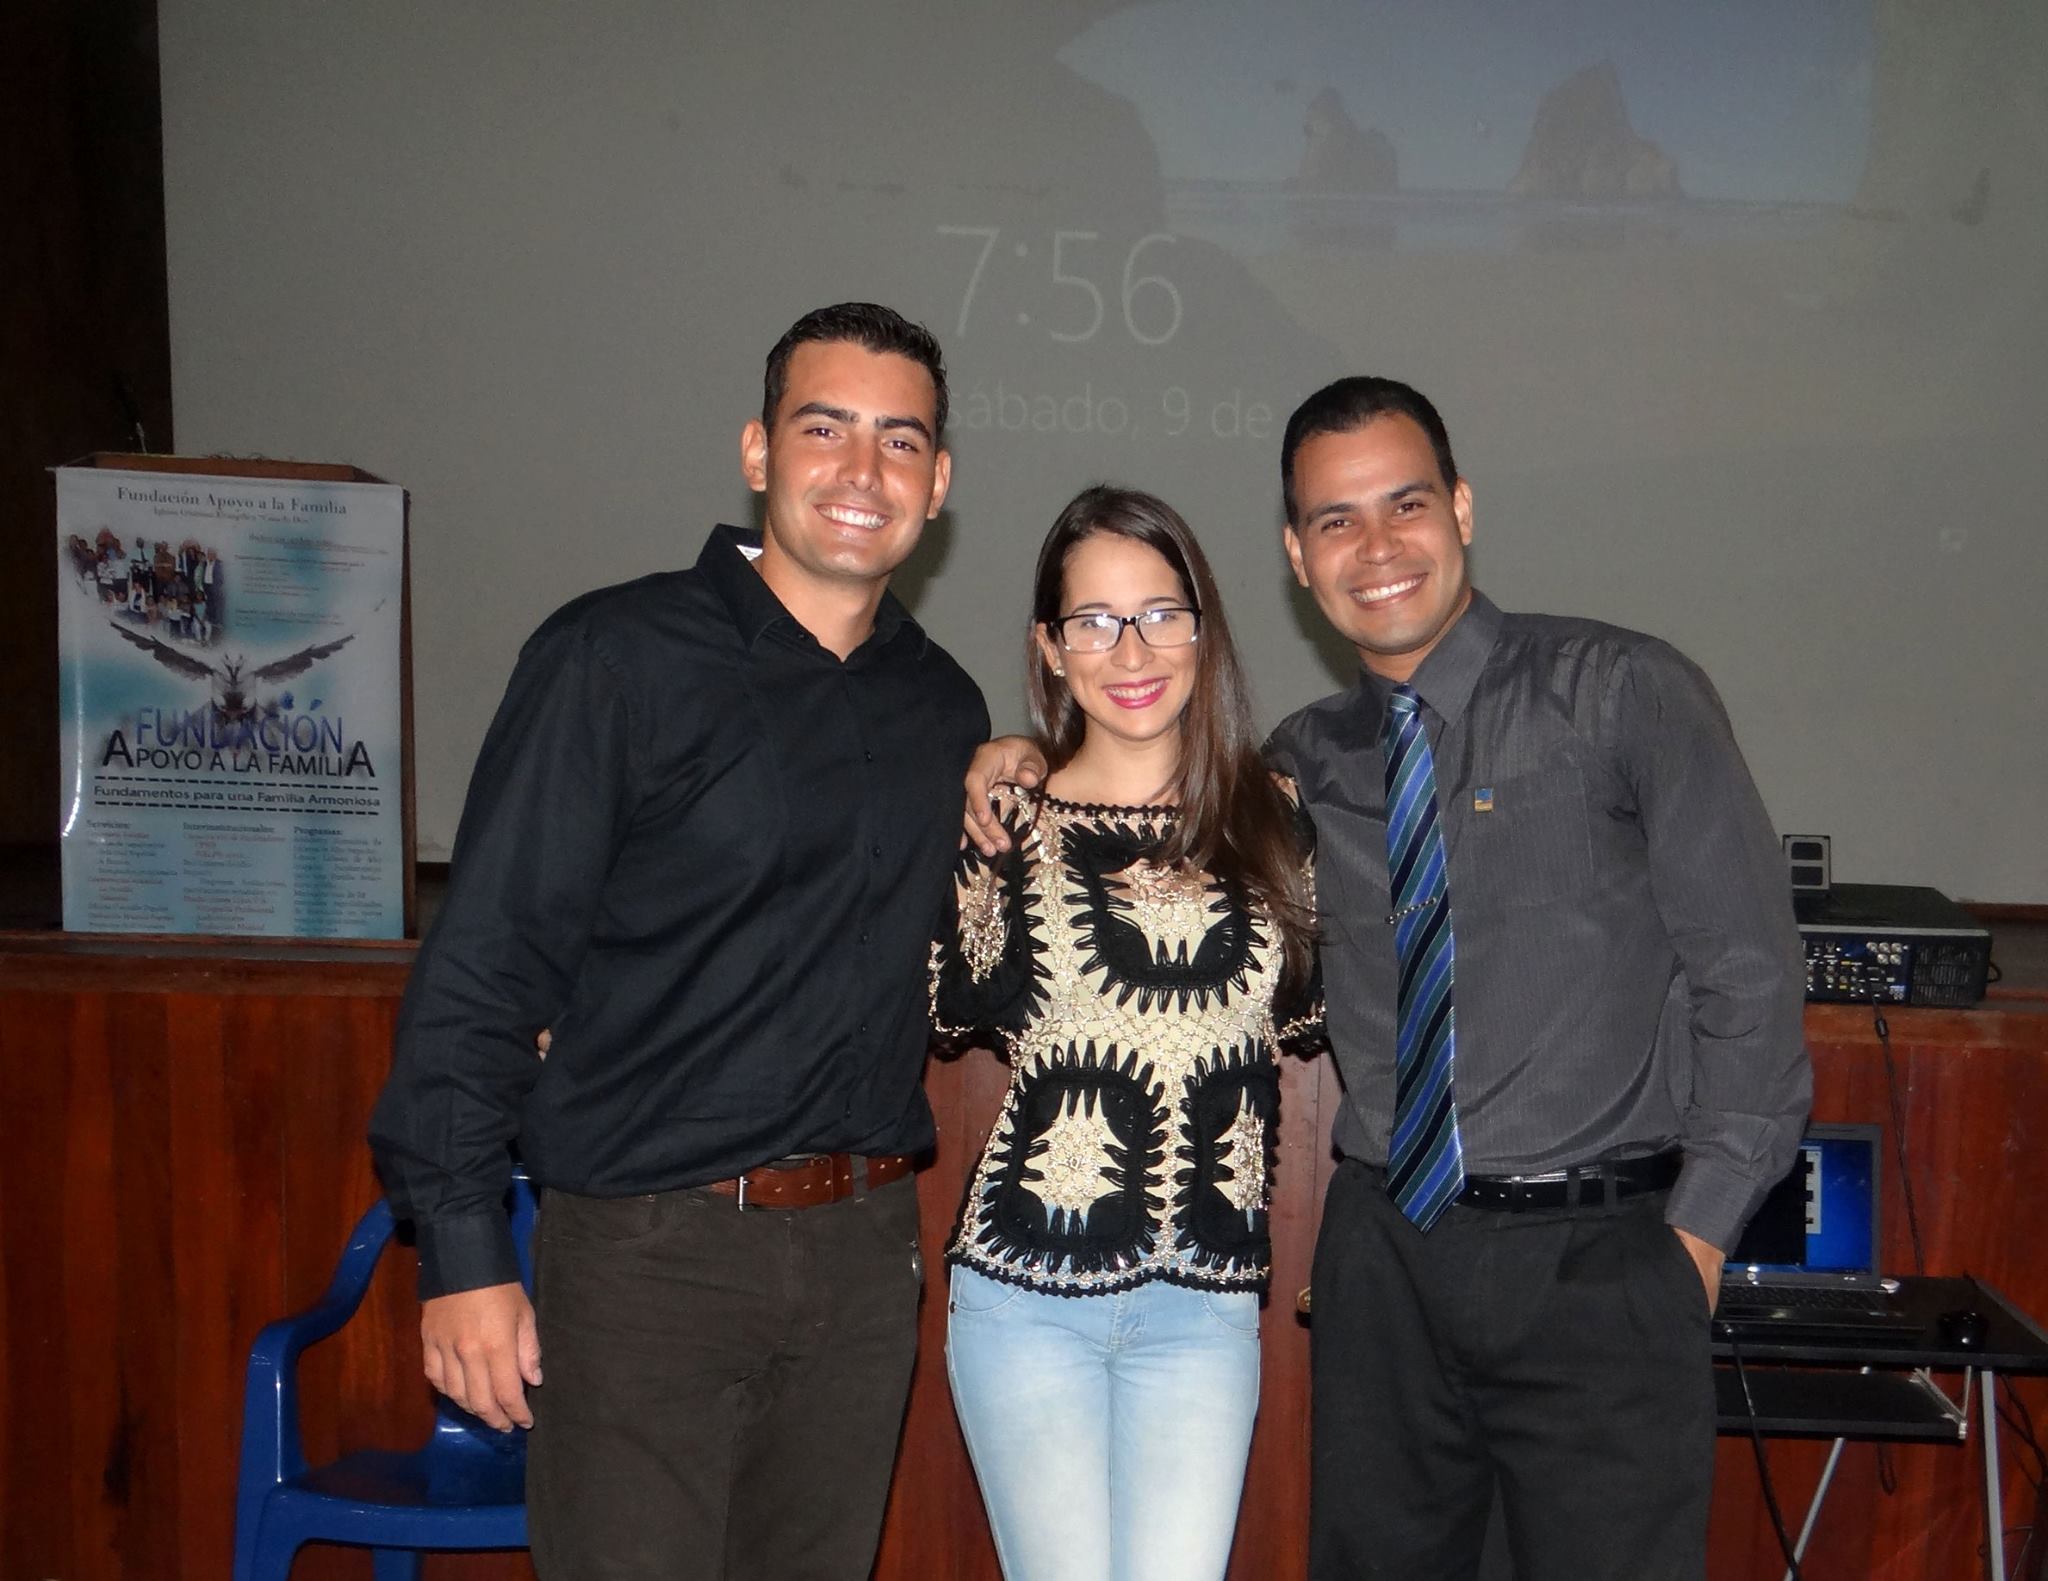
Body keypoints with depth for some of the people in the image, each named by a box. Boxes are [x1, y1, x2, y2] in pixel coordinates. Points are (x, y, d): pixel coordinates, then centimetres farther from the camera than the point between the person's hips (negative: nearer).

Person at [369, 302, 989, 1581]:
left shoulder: (944, 705, 9)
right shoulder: (618, 658, -8)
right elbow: (483, 961, -10)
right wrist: (465, 1248, -12)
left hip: (865, 1245, 5)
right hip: (651, 1247, -5)